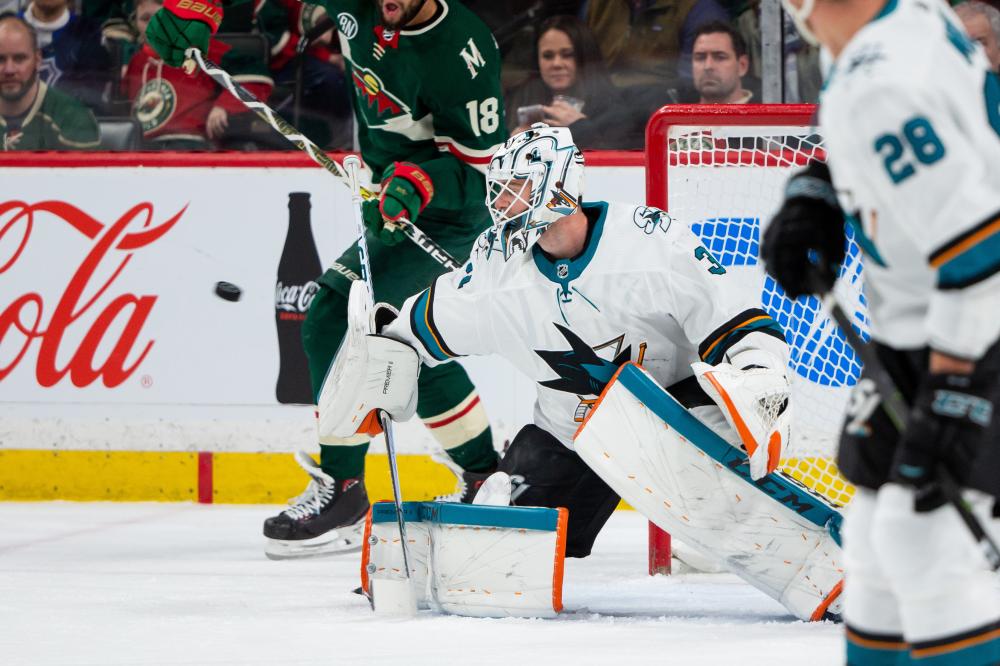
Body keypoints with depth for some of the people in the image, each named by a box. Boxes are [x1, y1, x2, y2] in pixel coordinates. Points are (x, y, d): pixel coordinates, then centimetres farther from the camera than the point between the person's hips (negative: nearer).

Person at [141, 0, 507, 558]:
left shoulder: (463, 52, -29)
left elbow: (478, 161, -24)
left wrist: (415, 185, -40)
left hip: (452, 214, -9)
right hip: (399, 201, 9)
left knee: (336, 319, -18)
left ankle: (342, 493, -14)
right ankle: (488, 477, 30)